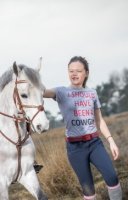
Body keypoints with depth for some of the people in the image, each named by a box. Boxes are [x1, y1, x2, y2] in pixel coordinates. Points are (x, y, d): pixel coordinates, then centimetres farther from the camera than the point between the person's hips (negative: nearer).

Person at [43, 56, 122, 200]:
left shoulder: (92, 93, 9)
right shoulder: (62, 92, -1)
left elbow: (99, 120, 14)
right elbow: (43, 92, -20)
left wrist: (111, 140, 6)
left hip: (95, 142, 2)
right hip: (75, 147, -2)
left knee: (112, 177, -15)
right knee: (87, 187, 0)